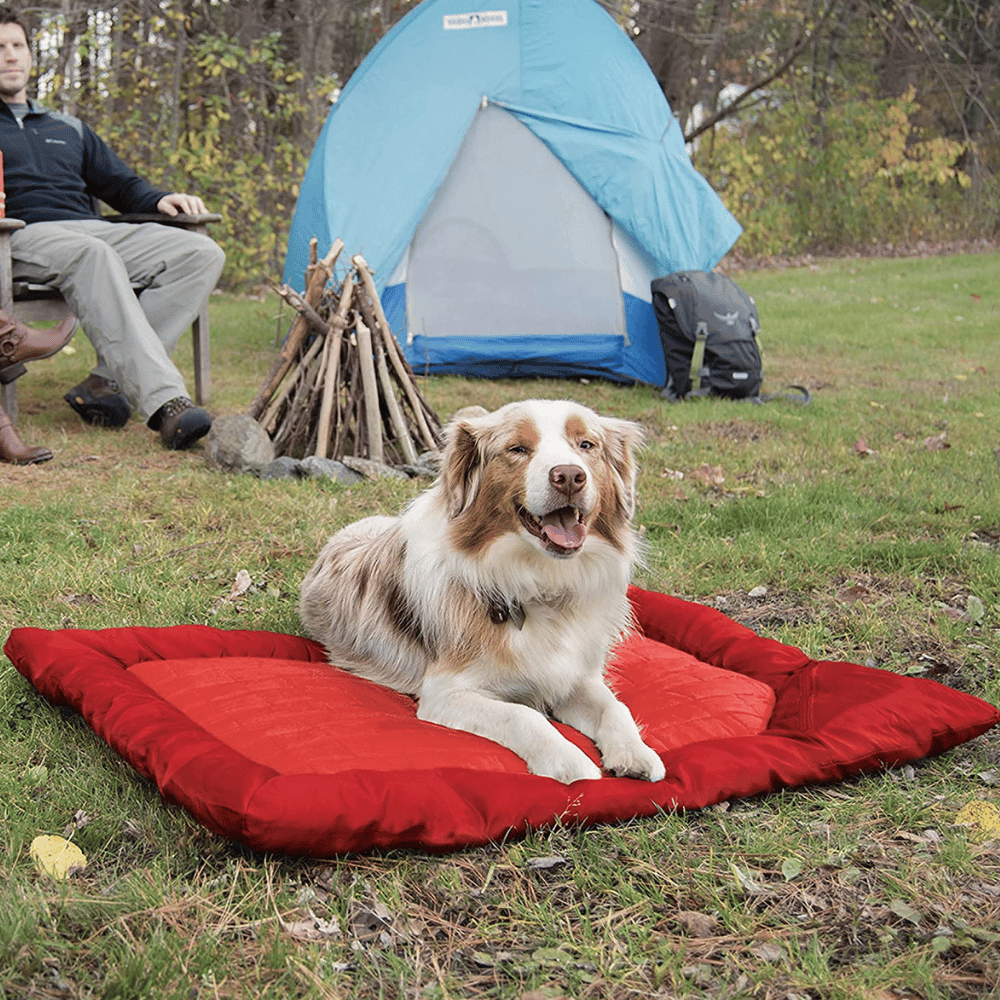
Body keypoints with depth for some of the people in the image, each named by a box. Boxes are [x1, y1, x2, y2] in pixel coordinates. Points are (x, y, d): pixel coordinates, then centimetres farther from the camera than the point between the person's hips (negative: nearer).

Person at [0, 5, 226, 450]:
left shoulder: (68, 128, 32)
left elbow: (121, 183, 32)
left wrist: (158, 199, 9)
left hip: (93, 232, 6)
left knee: (201, 254, -18)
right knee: (93, 256, -41)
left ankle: (109, 380, -29)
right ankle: (163, 401, -53)